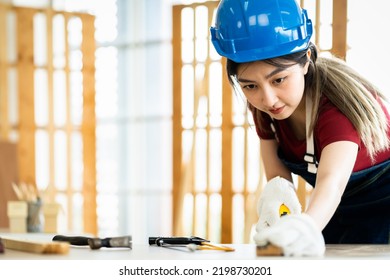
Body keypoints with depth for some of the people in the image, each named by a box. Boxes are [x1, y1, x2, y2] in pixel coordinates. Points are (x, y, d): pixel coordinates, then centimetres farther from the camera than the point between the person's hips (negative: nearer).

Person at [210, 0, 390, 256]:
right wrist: (276, 191, -40)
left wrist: (304, 226, -72)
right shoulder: (263, 105, -14)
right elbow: (278, 172, -14)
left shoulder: (339, 102, -34)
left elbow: (332, 180, -50)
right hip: (339, 208, 6)